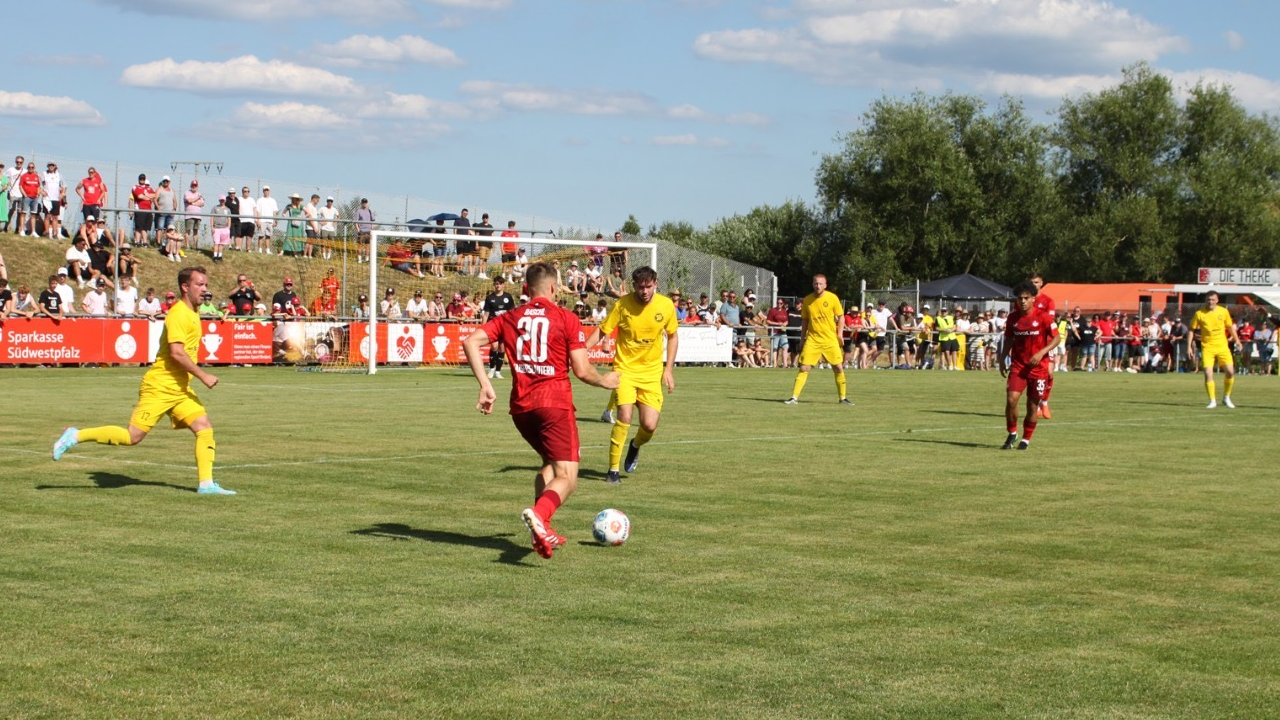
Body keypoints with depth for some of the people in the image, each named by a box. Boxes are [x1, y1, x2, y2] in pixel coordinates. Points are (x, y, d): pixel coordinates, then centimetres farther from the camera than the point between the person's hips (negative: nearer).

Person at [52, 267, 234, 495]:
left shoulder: (192, 314, 14)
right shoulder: (178, 313, -15)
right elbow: (176, 352, -24)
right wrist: (203, 375, -21)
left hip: (179, 389, 9)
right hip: (159, 387, -9)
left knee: (205, 427, -2)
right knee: (133, 436, -9)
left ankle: (206, 484, 0)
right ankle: (75, 436, 1)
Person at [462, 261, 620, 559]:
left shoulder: (509, 318, 11)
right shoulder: (566, 319, -1)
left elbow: (471, 342, -1)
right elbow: (582, 371, -5)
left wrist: (485, 386, -1)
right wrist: (605, 381, 15)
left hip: (520, 406, 5)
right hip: (555, 402, -5)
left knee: (550, 463, 27)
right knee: (567, 478, -6)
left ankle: (543, 530, 15)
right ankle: (539, 514, -37)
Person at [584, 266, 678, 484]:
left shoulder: (666, 305, -4)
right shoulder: (622, 304, -11)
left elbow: (673, 336, 11)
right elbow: (602, 331, -3)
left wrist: (669, 369, 6)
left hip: (652, 372, 2)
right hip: (625, 368, -2)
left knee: (649, 425, -7)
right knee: (624, 417, -20)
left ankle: (636, 446, 31)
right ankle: (613, 470, -5)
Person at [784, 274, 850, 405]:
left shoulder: (832, 298, -4)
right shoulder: (807, 300, 1)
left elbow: (841, 317, 4)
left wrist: (839, 334, -4)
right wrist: (802, 339, 11)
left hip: (830, 340, -1)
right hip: (812, 340, 1)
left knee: (838, 368, 0)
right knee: (804, 368, -6)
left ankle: (843, 398, 13)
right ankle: (794, 397, -1)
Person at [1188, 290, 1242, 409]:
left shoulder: (1223, 312, 2)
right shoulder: (1199, 314, -5)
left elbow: (1230, 327, 15)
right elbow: (1191, 330, 2)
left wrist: (1237, 341, 15)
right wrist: (1189, 346, -3)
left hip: (1222, 346, 2)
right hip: (1207, 347, -2)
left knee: (1230, 372, -7)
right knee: (1208, 374, -11)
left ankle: (1226, 398, 14)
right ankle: (1212, 401, 2)